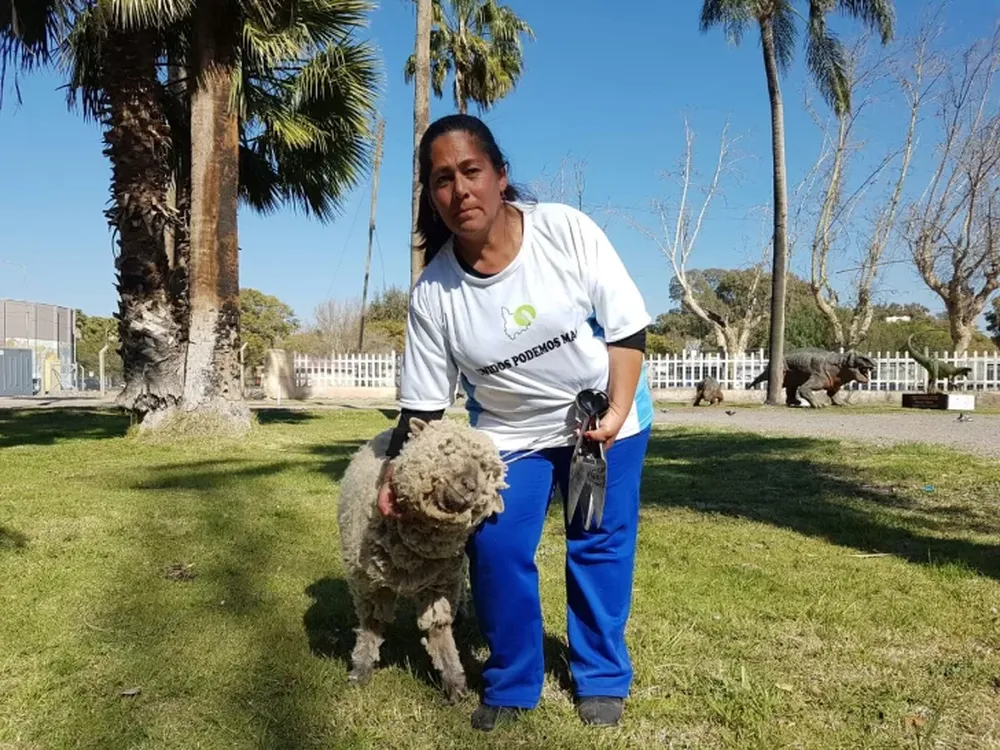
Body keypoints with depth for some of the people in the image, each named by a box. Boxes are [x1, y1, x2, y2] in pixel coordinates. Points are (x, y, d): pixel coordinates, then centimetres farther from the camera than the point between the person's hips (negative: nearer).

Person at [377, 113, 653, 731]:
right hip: (510, 434, 1)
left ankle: (603, 679, 26)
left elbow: (627, 327, -15)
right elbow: (425, 404, -8)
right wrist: (399, 469, -17)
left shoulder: (567, 229, -22)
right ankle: (513, 685, 19)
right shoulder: (433, 293, -18)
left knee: (600, 546, 5)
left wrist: (617, 411, -24)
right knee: (496, 551, -4)